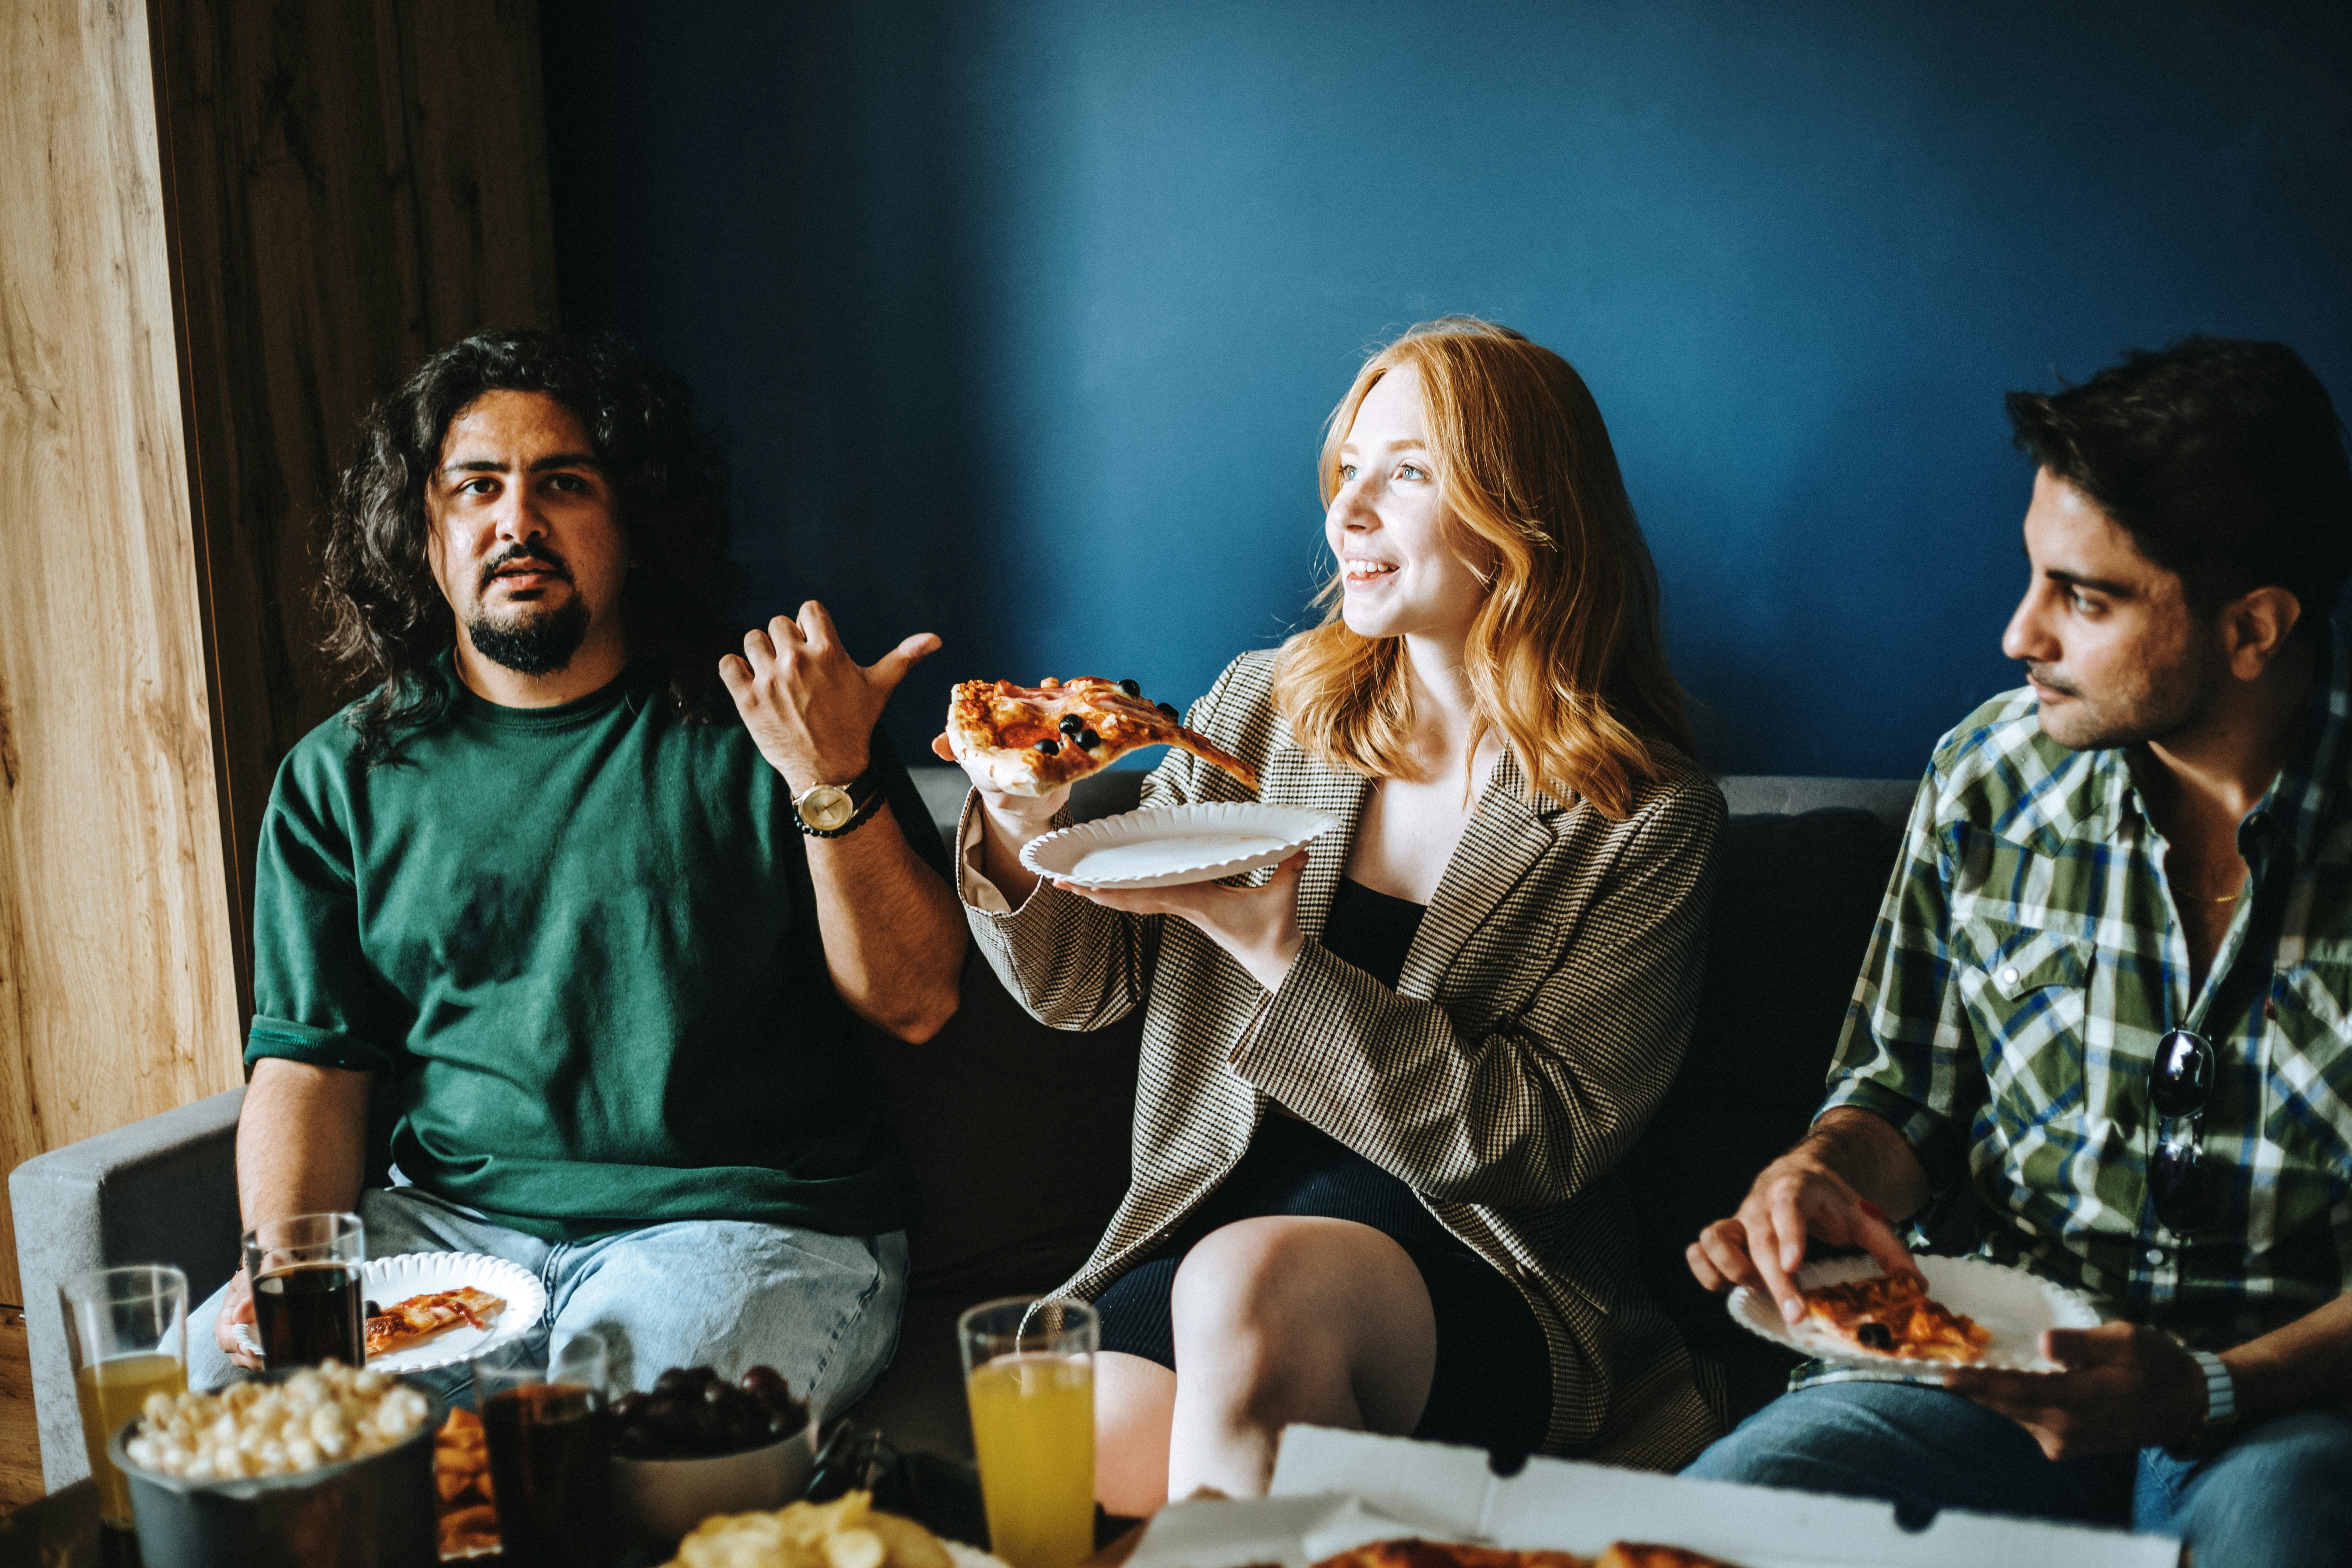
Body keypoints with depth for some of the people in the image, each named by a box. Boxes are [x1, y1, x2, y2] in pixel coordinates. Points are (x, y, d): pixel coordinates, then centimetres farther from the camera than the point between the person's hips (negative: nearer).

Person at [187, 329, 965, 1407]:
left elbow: (915, 1001, -5)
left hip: (746, 1225, -3)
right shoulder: (341, 776, 10)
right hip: (446, 1222, 4)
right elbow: (310, 1065, 8)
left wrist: (835, 783, -20)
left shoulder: (757, 725, 1)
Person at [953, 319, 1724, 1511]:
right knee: (1073, 1487, -28)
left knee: (1251, 1280, -35)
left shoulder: (1649, 819, -4)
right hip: (1200, 1223, 3)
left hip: (1479, 1276, -2)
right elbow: (1089, 983, 10)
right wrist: (1023, 833, -13)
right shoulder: (1262, 708, 7)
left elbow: (1543, 1142, -11)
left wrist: (1279, 957, -20)